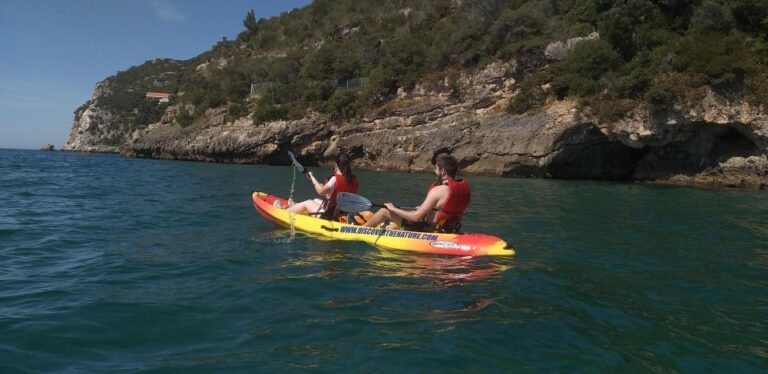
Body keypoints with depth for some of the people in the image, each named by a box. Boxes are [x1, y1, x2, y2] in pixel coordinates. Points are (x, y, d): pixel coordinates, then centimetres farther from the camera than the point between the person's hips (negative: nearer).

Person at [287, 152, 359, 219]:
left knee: (307, 203, 15)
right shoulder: (354, 179, -4)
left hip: (330, 215, -7)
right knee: (316, 200, 28)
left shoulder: (335, 179, -23)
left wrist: (312, 177, -20)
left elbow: (321, 191, -34)